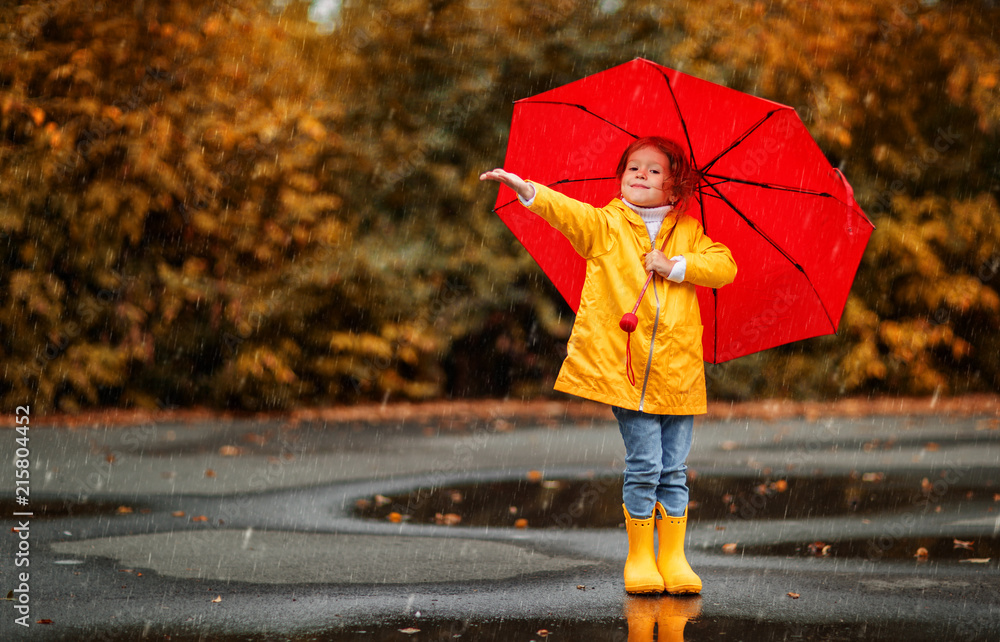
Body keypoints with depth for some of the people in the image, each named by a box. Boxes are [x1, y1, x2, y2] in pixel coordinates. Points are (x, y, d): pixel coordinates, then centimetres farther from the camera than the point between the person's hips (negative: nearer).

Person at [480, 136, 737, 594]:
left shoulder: (688, 232, 12)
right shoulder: (603, 225, 6)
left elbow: (725, 267, 2)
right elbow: (563, 210, -10)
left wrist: (675, 266, -8)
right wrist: (524, 188, -26)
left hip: (678, 367, 2)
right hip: (625, 363, -2)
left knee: (674, 468, 4)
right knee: (643, 464, -6)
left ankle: (674, 557, 13)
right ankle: (639, 557, 5)